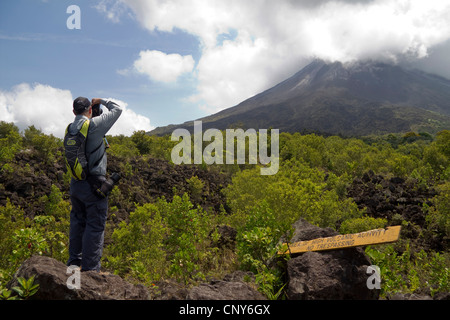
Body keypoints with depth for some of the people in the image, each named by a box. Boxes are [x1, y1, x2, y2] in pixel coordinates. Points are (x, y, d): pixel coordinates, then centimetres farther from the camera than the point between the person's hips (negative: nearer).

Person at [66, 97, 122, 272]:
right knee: (95, 225, -1)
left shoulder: (70, 129, 5)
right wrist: (101, 101, 15)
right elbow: (117, 109, 0)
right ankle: (90, 269, 3)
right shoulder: (95, 124, -11)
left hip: (75, 183, 7)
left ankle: (73, 262, 29)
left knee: (77, 222, 19)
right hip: (93, 183, -7)